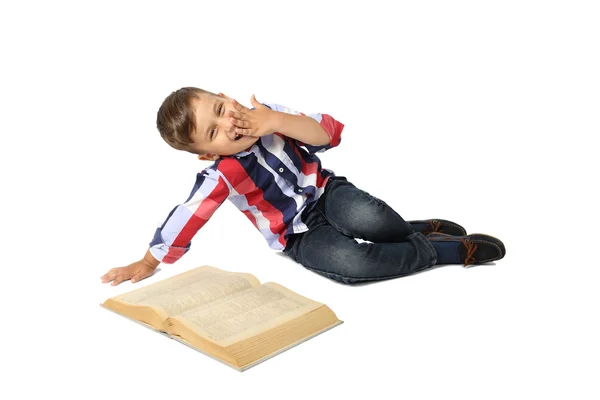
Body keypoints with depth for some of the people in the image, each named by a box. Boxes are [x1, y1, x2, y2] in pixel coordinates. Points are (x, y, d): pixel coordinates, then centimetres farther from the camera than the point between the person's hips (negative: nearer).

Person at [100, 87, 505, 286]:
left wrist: (278, 121, -31)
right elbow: (182, 221, -13)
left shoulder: (266, 116, -11)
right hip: (300, 235, -2)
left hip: (325, 191, 2)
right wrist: (147, 264, -8)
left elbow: (330, 133, -17)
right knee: (349, 262, -31)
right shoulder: (220, 177, -18)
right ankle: (449, 249, -14)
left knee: (365, 218, -35)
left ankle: (415, 230, -1)